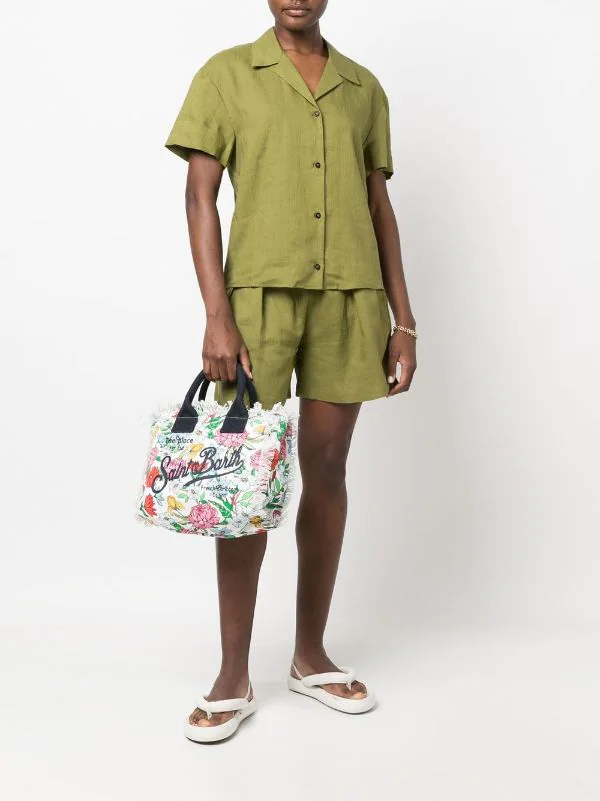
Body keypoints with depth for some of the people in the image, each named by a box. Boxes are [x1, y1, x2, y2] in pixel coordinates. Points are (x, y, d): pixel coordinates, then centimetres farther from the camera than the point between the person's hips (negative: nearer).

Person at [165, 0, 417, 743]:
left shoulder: (363, 87, 15)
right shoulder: (227, 74, 6)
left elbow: (380, 207, 15)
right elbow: (200, 198, -1)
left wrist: (403, 321, 9)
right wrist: (216, 314, -12)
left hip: (350, 297, 3)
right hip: (259, 292, -3)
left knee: (327, 471, 7)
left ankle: (311, 655, 21)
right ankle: (233, 678, 10)